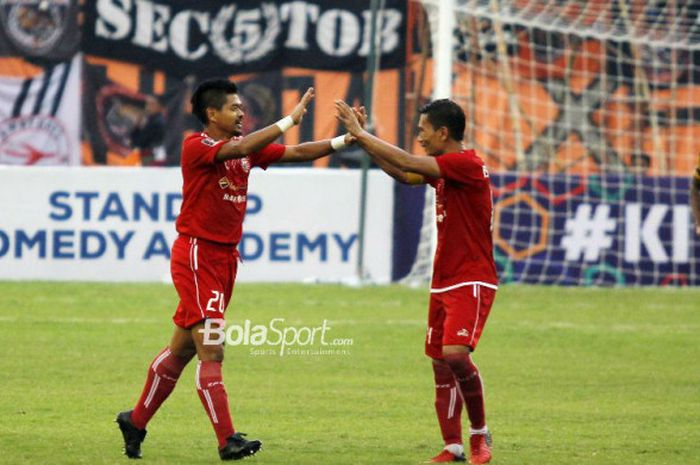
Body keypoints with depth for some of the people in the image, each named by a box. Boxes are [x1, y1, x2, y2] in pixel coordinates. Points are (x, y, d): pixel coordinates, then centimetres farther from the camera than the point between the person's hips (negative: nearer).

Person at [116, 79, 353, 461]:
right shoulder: (195, 147, -13)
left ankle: (135, 421, 29)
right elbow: (240, 149, -30)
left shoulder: (247, 147, 10)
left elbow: (297, 153, 5)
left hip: (225, 256, 8)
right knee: (211, 351, -13)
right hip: (196, 254, -8)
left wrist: (344, 140, -8)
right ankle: (227, 441, -16)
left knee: (183, 349, 15)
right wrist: (290, 120, -29)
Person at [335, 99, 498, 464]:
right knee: (441, 365, 6)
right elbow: (403, 174, 21)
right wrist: (362, 138, 13)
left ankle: (479, 433, -5)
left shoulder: (467, 164, -16)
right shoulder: (442, 169, 12)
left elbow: (406, 163, -21)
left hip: (471, 282, -10)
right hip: (443, 282, 10)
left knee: (455, 353, -23)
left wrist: (360, 133, -14)